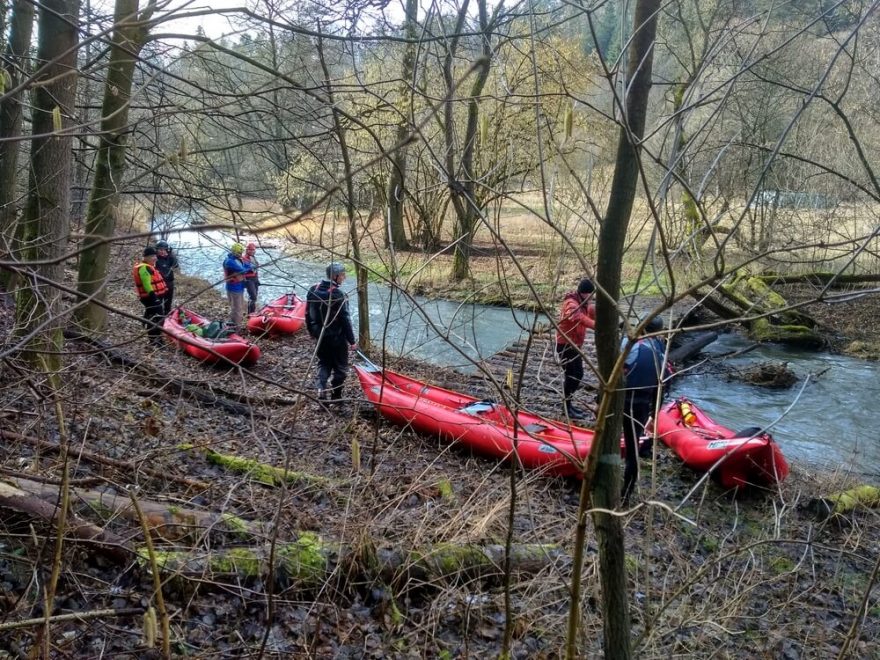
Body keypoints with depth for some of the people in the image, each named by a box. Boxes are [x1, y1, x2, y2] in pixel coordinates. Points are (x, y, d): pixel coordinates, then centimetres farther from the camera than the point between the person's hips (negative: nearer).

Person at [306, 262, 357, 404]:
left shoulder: (313, 290, 1)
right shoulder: (338, 295, -19)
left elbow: (308, 314, 10)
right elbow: (345, 320, -17)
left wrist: (312, 332, 23)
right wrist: (352, 341, -10)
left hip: (320, 335, 6)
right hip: (336, 337, -6)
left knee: (324, 364, 19)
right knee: (341, 367, 7)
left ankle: (322, 389, 6)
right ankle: (335, 394, -2)